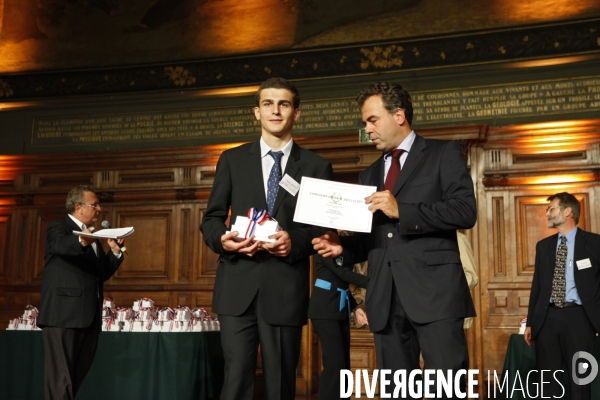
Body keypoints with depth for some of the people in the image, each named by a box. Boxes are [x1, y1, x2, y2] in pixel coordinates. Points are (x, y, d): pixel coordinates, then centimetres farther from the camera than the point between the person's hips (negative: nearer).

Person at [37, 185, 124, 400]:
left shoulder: (93, 238, 23)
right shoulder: (57, 227, 0)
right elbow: (61, 245, -25)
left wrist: (115, 252, 6)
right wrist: (81, 241, -46)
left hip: (89, 317, 8)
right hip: (63, 314, -8)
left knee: (77, 376, 11)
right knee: (60, 378, -10)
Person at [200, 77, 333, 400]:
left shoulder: (317, 167, 8)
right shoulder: (232, 160, 11)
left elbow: (325, 229, 5)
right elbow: (211, 219, 11)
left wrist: (295, 241, -15)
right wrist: (222, 239, -12)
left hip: (286, 290, 0)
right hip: (238, 288, 1)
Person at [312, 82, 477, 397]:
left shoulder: (443, 153, 5)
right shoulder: (369, 175, 23)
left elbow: (466, 211, -8)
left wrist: (402, 211, -14)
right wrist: (343, 247, 3)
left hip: (434, 290, -5)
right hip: (385, 298, 6)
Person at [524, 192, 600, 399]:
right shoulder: (543, 246, 15)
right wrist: (531, 322, 13)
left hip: (578, 317, -4)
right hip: (547, 317, 4)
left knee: (579, 378, 2)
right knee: (548, 380, 8)